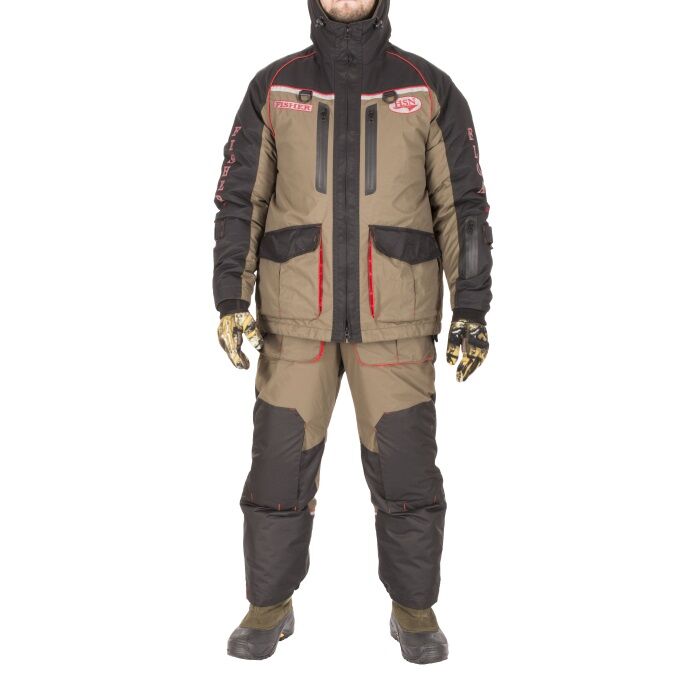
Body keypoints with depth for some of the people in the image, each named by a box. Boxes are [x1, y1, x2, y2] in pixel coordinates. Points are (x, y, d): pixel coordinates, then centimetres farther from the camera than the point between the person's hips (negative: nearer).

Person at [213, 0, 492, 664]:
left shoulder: (429, 88, 2)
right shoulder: (274, 88, 5)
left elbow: (461, 206, 2)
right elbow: (239, 201, 4)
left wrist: (471, 311, -5)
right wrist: (231, 300, -8)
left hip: (394, 318, 0)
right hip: (294, 316, 1)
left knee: (405, 471, 2)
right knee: (279, 465, 4)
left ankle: (413, 610, 23)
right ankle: (269, 608, 24)